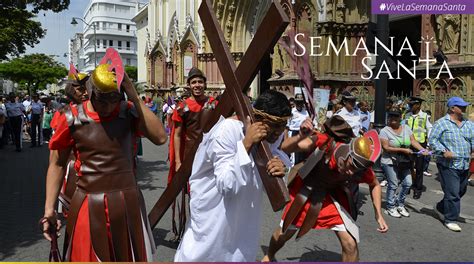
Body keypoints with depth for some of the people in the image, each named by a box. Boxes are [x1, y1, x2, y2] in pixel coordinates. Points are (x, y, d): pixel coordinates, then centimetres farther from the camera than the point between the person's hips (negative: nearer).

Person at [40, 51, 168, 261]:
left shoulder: (129, 112, -4)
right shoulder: (72, 118, -6)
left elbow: (160, 137, -20)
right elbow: (57, 164, 3)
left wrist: (134, 97, -20)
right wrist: (49, 210, 0)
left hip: (128, 202, 1)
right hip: (89, 205, -1)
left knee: (131, 257, 19)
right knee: (87, 257, 15)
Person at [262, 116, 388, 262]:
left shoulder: (361, 168, -27)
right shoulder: (324, 142, -36)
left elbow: (375, 185, -4)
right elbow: (285, 148, -34)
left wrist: (378, 214, -11)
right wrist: (301, 136, -53)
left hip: (333, 194, 1)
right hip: (306, 187, -1)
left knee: (350, 245, -7)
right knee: (284, 233, 14)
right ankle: (269, 256, 48)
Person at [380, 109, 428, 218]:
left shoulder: (406, 128, 6)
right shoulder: (385, 131, -9)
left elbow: (413, 141, 0)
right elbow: (386, 148, -16)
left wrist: (422, 150, -18)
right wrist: (403, 150, -21)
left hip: (404, 162, 5)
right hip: (390, 161, -5)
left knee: (408, 183, 3)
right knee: (393, 185, -4)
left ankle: (400, 204, 24)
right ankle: (390, 207, 13)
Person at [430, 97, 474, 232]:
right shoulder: (441, 123, -6)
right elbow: (432, 140, -9)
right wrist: (444, 151, -21)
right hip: (448, 165, -7)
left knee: (460, 191, 18)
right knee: (452, 194, -6)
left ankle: (440, 208, 38)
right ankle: (450, 219, 9)